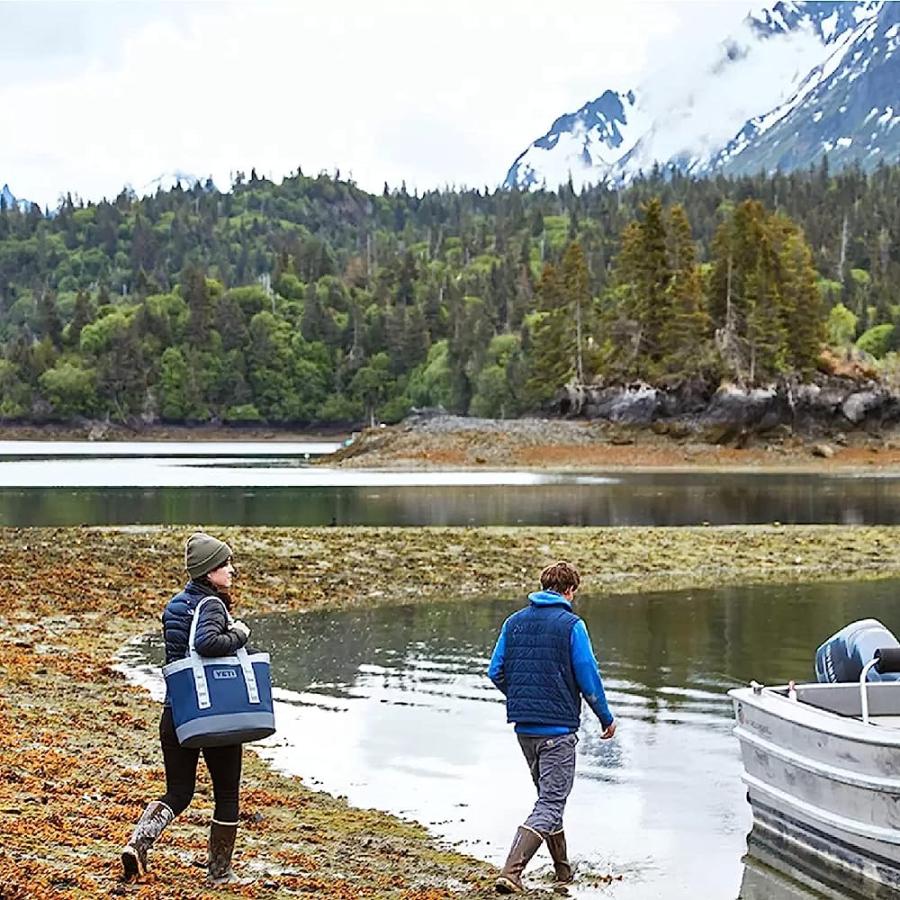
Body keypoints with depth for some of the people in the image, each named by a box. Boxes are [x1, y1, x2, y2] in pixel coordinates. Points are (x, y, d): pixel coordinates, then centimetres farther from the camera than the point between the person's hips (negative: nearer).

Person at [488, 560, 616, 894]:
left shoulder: (514, 622, 6)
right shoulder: (571, 625, -10)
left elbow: (496, 672, 7)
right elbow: (588, 678, -10)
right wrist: (606, 718, 5)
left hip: (523, 726, 6)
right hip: (559, 728, -6)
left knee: (548, 795, 21)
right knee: (551, 803, -4)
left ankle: (563, 869, 30)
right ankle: (510, 872, -18)